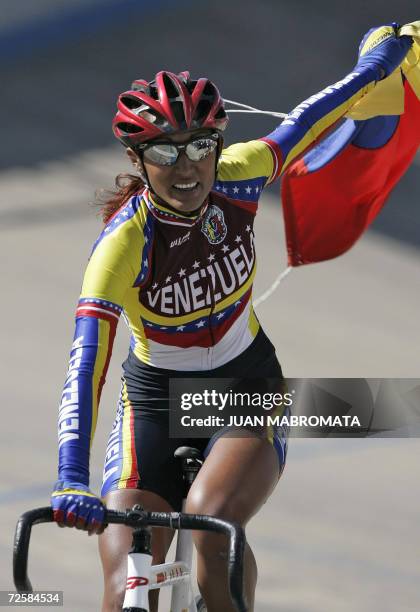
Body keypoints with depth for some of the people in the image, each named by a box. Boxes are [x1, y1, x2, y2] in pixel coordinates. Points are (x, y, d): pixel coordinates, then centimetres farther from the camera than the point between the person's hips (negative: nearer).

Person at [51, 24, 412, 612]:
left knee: (211, 516, -31)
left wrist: (371, 68, 20)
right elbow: (85, 364, -36)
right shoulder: (122, 243, -27)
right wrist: (71, 483, -49)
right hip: (154, 402, -1)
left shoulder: (235, 178, -17)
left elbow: (303, 127, 4)